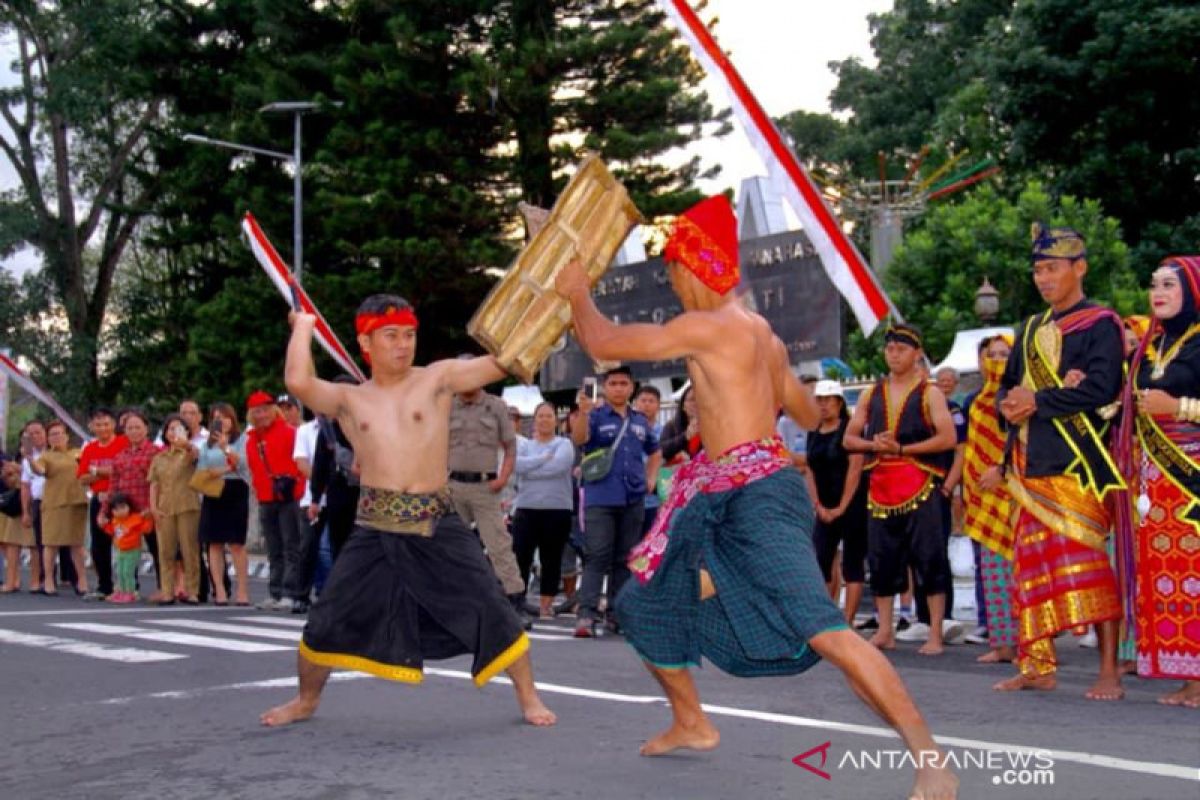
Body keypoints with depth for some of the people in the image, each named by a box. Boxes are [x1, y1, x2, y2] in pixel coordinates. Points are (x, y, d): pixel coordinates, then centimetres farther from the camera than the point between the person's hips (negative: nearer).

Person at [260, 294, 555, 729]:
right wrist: (303, 326, 5)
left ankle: (529, 697, 13)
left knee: (492, 611, -5)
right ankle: (306, 700, 30)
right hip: (375, 529, 1)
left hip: (438, 525, -1)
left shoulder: (438, 378, 4)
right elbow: (298, 382, -10)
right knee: (327, 621, 6)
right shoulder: (348, 399, 7)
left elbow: (501, 362, -5)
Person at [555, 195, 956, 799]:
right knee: (646, 604, 18)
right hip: (720, 498, 11)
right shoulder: (761, 335, 17)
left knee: (819, 627, -22)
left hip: (757, 493, -11)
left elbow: (604, 343, -10)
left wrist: (578, 292, 10)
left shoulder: (708, 326, -12)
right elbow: (810, 415, 26)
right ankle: (691, 725, 34)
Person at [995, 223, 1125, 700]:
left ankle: (1109, 670, -5)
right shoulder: (1031, 331, 19)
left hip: (1077, 462, -7)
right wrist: (1011, 405, -2)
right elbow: (1007, 387, 21)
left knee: (1086, 559, -9)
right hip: (1032, 463, 7)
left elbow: (1101, 389, -15)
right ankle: (1037, 665, 11)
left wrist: (1037, 401, -13)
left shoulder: (1100, 324, -2)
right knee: (1033, 563, 5)